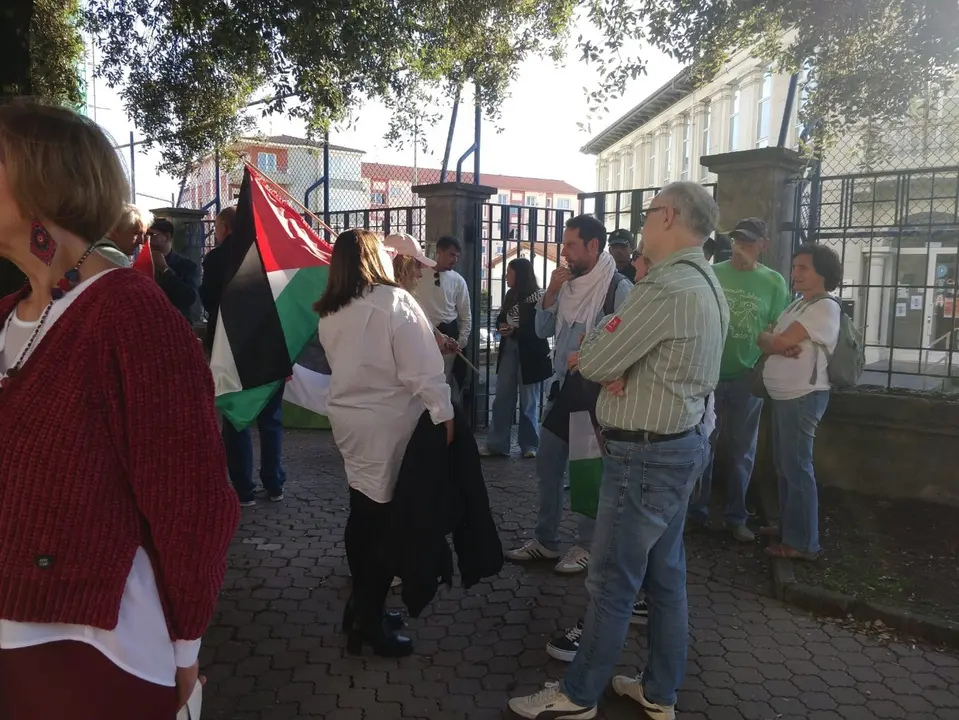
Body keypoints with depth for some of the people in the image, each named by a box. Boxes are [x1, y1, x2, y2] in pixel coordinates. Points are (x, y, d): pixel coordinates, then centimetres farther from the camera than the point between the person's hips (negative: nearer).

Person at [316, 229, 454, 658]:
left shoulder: (330, 313, 6)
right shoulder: (394, 301, -15)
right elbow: (422, 370, -19)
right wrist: (444, 413, -12)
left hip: (349, 421, 7)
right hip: (389, 426, -7)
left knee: (363, 514, 16)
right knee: (386, 521, 3)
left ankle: (362, 606, 29)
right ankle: (369, 622, 12)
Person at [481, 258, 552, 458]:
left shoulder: (537, 297, -11)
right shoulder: (511, 295, 10)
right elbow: (501, 317, 15)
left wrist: (515, 331, -20)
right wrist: (502, 325, -7)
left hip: (529, 354, -6)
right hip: (509, 351, 6)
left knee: (528, 402, 6)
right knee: (502, 399, 5)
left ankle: (530, 445, 19)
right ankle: (496, 444, 12)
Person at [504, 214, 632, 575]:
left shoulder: (618, 288, -13)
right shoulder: (568, 285, 7)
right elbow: (543, 330, 7)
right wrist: (550, 292, -5)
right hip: (559, 387, 7)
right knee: (547, 466, 13)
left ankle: (586, 545, 20)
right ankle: (545, 540, 26)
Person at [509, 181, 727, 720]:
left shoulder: (666, 288, -22)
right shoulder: (707, 284, 11)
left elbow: (593, 361, -19)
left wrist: (606, 331, 2)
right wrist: (620, 365, -9)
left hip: (645, 456, -10)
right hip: (681, 444, 10)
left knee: (613, 583, 3)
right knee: (665, 575, 17)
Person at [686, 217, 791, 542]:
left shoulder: (774, 282, 1)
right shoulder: (713, 274, 0)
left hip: (748, 378, 0)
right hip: (709, 374, 0)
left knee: (742, 450, 10)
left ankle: (736, 517, 23)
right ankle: (697, 511, 20)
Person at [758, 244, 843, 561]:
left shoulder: (825, 307, -13)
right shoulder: (797, 305, 17)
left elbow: (777, 343, -19)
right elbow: (774, 344, 8)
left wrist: (764, 337, 1)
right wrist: (782, 345, -13)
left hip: (804, 396, -9)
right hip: (784, 395, 9)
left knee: (797, 468, -5)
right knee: (784, 465, 15)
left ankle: (802, 543, 3)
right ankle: (788, 526, 27)